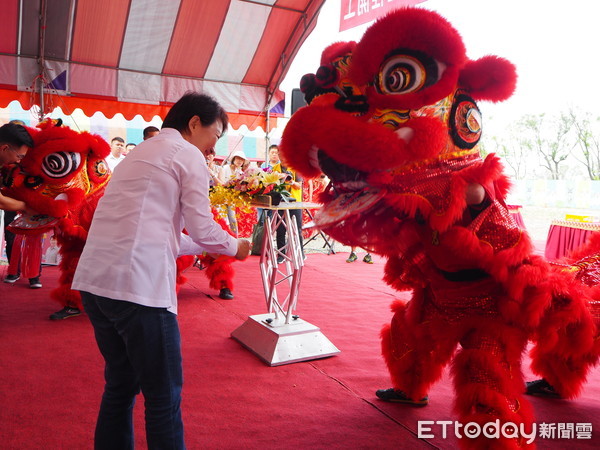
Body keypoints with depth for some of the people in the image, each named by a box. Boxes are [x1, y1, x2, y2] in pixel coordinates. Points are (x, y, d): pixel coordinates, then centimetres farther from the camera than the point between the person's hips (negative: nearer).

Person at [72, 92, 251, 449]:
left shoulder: (140, 153, 24)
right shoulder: (189, 155, 0)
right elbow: (202, 229, -4)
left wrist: (214, 249, 30)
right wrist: (236, 247, 15)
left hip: (94, 279, 9)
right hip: (138, 286, -9)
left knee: (120, 384, 21)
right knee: (164, 396, 3)